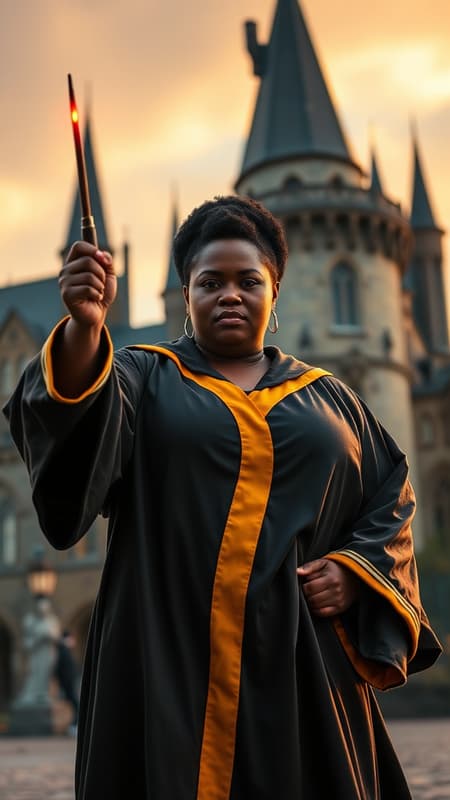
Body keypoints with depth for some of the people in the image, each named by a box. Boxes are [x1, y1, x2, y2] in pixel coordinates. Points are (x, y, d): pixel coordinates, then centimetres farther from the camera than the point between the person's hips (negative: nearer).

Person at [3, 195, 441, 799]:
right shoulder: (141, 379, 6)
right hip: (172, 661, -2)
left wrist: (356, 572, -4)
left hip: (300, 665, 3)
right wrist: (86, 324, -34)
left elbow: (391, 498, 14)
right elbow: (74, 412, -15)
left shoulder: (327, 398, 15)